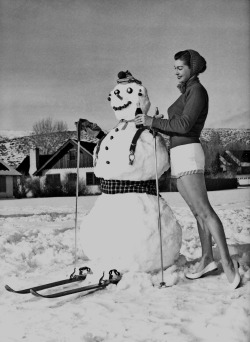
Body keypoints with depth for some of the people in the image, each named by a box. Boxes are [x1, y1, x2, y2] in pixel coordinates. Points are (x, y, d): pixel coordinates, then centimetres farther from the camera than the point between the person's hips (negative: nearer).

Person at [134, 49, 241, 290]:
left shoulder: (197, 90, -6)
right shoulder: (188, 93, 22)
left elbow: (184, 125, -18)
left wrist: (153, 121, -16)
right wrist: (153, 125, 13)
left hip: (187, 153, -10)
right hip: (180, 155, 10)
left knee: (203, 210, -15)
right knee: (198, 211, 9)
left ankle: (227, 263, -14)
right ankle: (207, 259, 14)